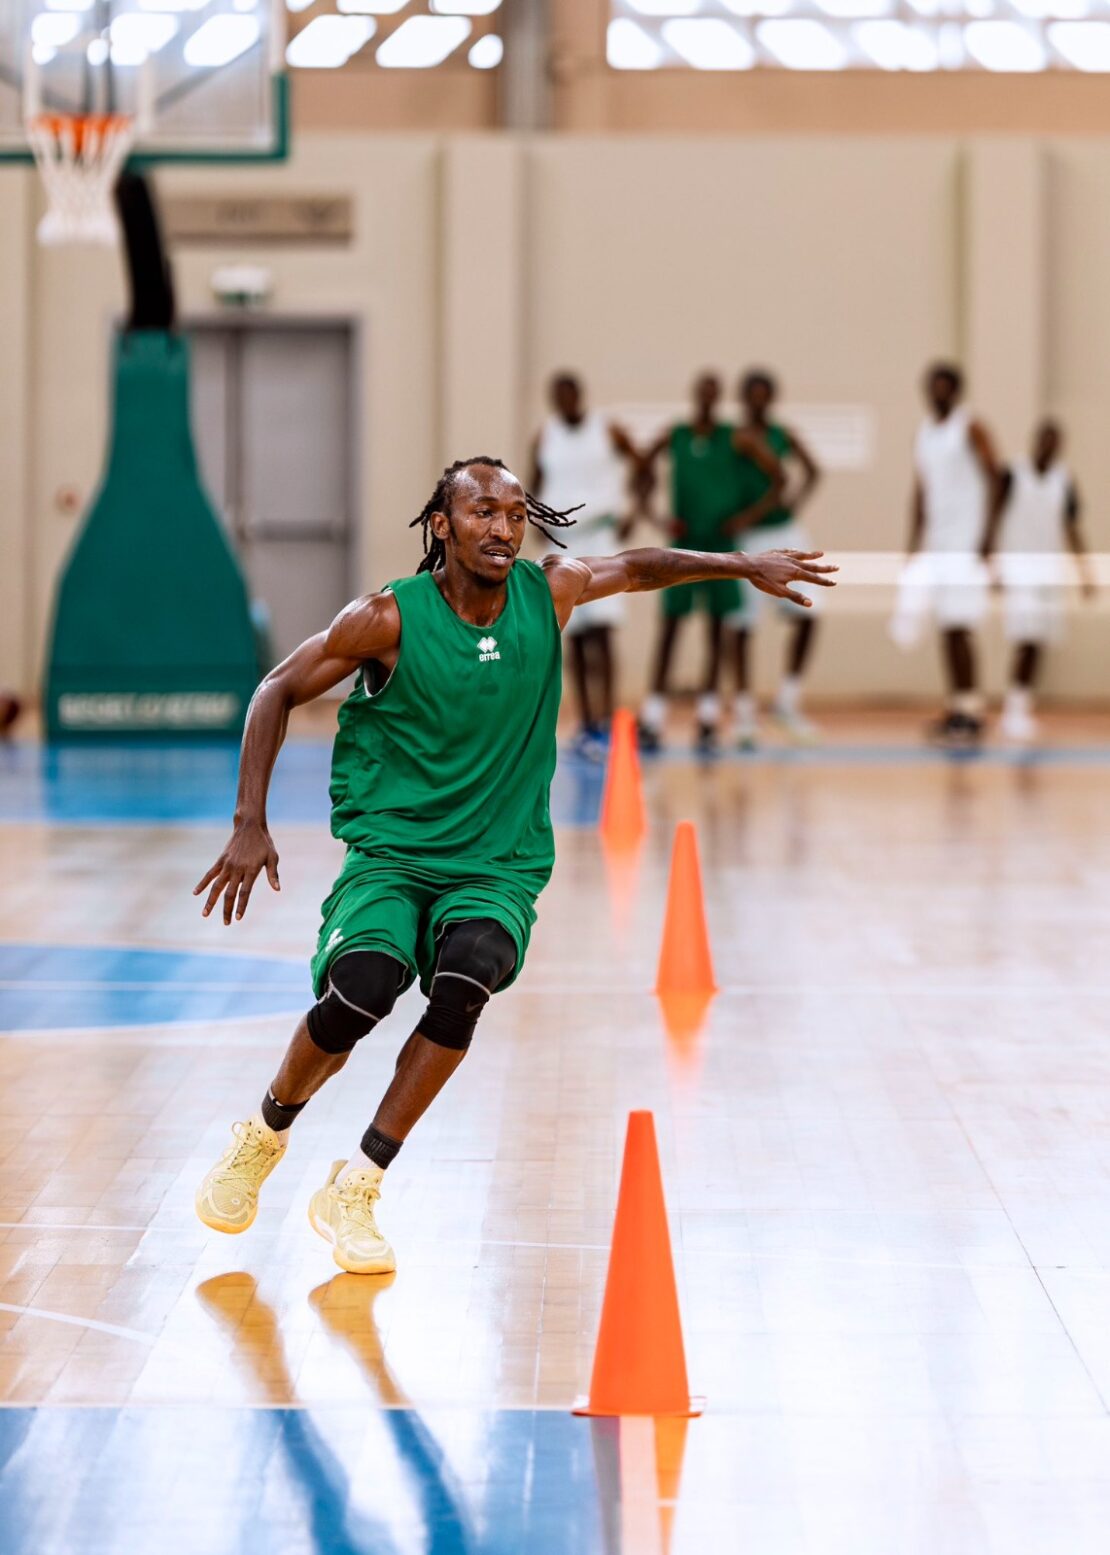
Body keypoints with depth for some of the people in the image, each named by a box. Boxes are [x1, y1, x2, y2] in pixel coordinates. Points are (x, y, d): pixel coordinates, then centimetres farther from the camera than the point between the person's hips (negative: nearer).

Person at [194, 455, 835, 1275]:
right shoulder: (391, 617, -11)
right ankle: (265, 1133, 4)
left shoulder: (549, 592, -2)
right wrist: (251, 824, -7)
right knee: (362, 991, -29)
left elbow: (637, 567, 19)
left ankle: (355, 1190, -17)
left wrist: (744, 566, 10)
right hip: (390, 852, -2)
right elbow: (279, 691, -1)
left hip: (500, 865, 2)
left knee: (466, 978, -30)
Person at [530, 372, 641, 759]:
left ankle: (603, 723, -19)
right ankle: (586, 723, 18)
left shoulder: (609, 432, -1)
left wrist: (631, 513, -5)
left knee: (598, 629, -16)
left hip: (603, 534, -4)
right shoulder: (544, 439, 6)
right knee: (573, 633, 8)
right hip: (562, 539, 4)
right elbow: (536, 485, 16)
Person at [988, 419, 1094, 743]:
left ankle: (1021, 708, 16)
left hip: (1051, 569, 5)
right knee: (1026, 640, -16)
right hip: (1017, 567, -5)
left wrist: (1086, 573, 6)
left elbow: (1072, 531, 13)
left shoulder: (1065, 481, 8)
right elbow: (993, 523, -5)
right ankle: (1016, 708, -9)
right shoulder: (1011, 476, -5)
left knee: (1039, 643, 5)